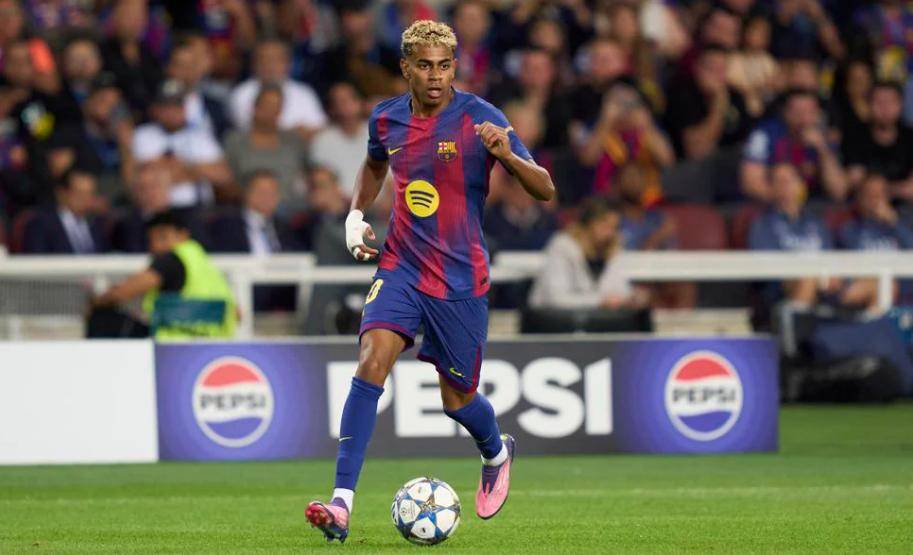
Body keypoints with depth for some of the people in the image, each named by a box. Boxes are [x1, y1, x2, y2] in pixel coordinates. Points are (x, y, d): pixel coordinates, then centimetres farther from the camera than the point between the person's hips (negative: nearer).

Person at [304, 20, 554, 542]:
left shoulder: (479, 118, -11)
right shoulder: (387, 118, 2)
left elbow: (545, 190, -14)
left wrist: (507, 155, -33)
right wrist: (356, 215, 11)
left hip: (461, 279, -2)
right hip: (401, 267, 2)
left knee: (457, 398, 8)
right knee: (373, 359, -21)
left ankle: (497, 452, 46)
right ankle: (342, 503, -26)